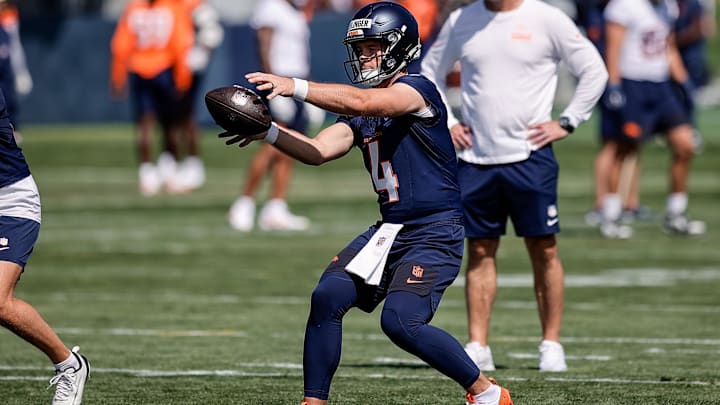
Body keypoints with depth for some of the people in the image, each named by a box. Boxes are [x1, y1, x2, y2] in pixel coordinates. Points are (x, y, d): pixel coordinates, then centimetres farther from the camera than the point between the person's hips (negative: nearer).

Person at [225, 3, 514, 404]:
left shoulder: (416, 89, -12)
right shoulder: (361, 115, 13)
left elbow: (360, 103, -29)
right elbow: (318, 151, 2)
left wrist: (295, 86, -32)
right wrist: (267, 132, -12)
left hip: (435, 234, -8)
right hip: (390, 230, 8)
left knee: (400, 321, -20)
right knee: (327, 297, -7)